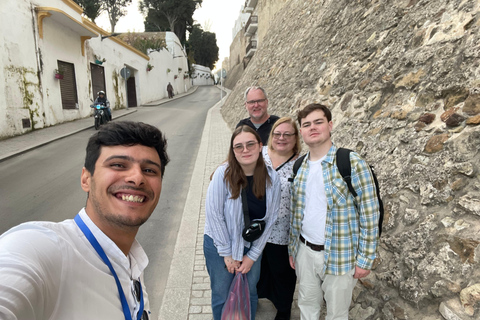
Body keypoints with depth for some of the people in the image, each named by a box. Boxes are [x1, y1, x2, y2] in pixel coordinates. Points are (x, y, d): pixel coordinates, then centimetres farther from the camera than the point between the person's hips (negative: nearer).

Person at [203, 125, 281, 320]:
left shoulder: (271, 178, -13)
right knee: (222, 296, 15)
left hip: (252, 245, 3)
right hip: (219, 245, -2)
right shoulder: (223, 174, -22)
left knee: (249, 294, 21)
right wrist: (227, 253, -12)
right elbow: (213, 215, -18)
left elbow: (270, 219, -6)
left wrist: (252, 255, -3)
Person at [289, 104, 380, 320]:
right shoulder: (299, 167, 3)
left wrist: (365, 259, -11)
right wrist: (292, 249, 12)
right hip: (305, 252, 5)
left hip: (340, 256, -4)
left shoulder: (353, 163, -15)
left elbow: (370, 214, -13)